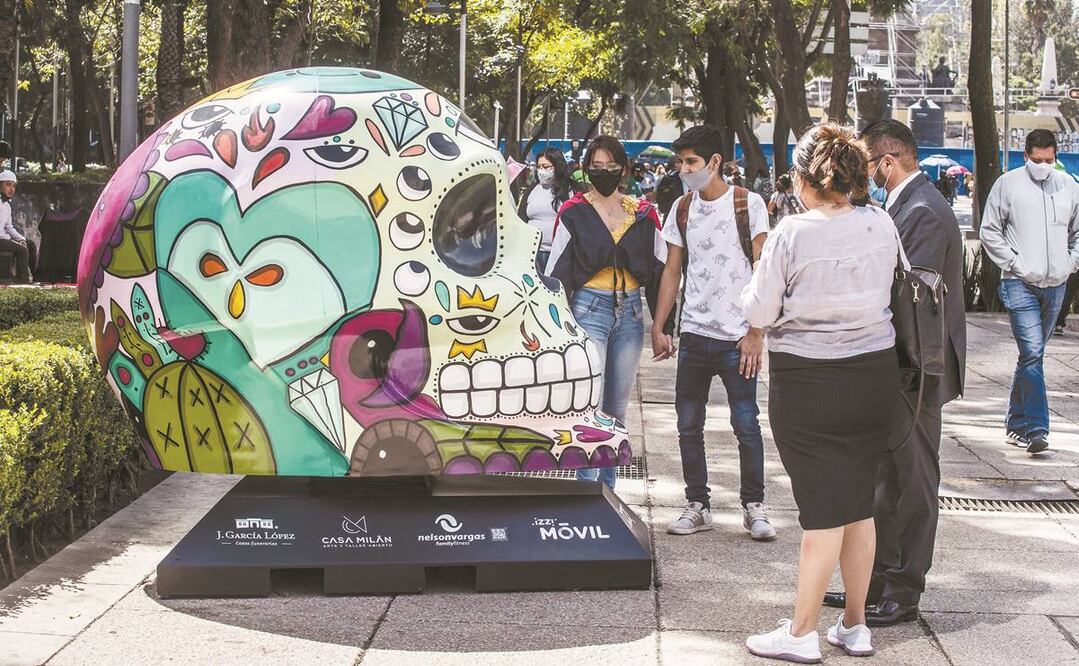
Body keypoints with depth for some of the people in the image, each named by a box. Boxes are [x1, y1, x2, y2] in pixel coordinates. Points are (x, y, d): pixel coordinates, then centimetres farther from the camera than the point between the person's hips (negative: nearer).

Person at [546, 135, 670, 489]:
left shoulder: (643, 214, 9)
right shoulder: (574, 213, 1)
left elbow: (659, 270, 11)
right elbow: (556, 273, 0)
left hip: (630, 312, 4)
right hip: (589, 308, -4)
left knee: (617, 408, 10)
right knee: (591, 405, -13)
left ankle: (607, 488, 20)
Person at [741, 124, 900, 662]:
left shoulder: (792, 234, -16)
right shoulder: (881, 227, -3)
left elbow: (759, 313, -10)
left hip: (808, 380, -4)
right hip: (875, 373, 4)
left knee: (822, 507, 2)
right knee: (859, 502, 14)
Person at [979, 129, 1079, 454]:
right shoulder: (1008, 184, -3)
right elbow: (989, 231, 0)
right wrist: (1013, 263, -8)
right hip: (1021, 284, -4)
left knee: (1032, 354, 13)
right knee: (1031, 353, -14)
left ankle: (1016, 423, 23)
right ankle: (1036, 428, -14)